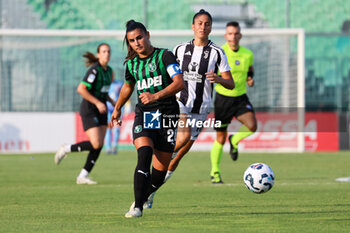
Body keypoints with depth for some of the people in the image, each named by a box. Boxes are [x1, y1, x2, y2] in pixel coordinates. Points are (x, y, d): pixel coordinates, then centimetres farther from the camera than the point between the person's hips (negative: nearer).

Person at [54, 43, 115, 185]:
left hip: (100, 111, 8)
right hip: (89, 110, -8)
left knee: (99, 146, 1)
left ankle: (83, 177, 7)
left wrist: (111, 101, 10)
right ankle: (66, 149, 4)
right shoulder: (94, 70, -16)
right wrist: (97, 102, -22)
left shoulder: (109, 71, 10)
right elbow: (81, 89, -22)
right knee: (95, 144, -18)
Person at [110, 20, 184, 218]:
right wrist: (117, 109, 42)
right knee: (144, 154, -24)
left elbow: (179, 83, -16)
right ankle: (137, 207, -26)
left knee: (161, 168, -1)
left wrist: (156, 96, -25)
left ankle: (145, 196, 30)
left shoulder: (165, 56, -5)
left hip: (167, 114, -2)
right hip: (143, 114, 2)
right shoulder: (131, 63, 11)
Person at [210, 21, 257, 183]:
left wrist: (250, 78, -3)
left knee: (252, 126, -22)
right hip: (223, 98, -3)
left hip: (241, 98, 3)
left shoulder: (248, 54, -1)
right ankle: (215, 173, 20)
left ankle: (234, 141, 11)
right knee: (220, 139, 2)